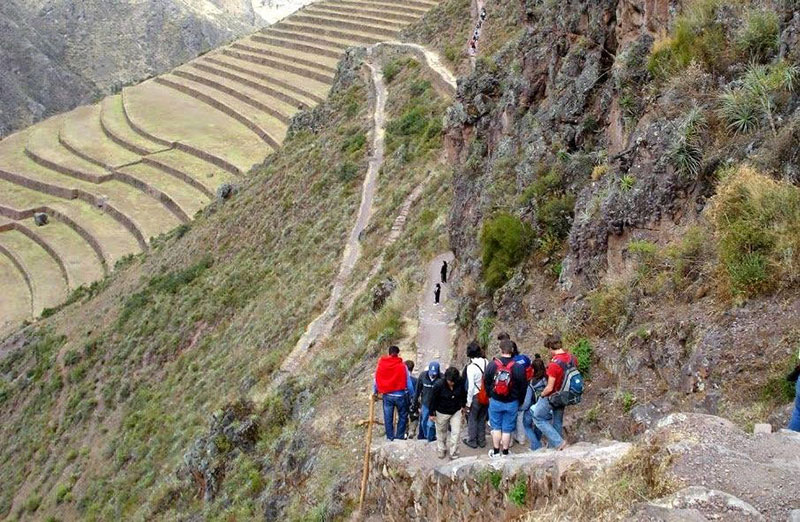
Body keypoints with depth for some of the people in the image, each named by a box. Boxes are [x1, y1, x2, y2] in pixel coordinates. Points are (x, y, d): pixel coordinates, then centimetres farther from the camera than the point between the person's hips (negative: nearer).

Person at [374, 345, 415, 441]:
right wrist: (412, 395, 5)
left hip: (387, 395, 3)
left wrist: (375, 392, 21)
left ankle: (390, 437, 15)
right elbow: (408, 383, -6)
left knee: (388, 418, 11)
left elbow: (376, 380, 6)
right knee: (403, 416, 11)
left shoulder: (380, 364, -3)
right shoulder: (402, 366, -10)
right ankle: (399, 437, 9)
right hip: (400, 395, -3)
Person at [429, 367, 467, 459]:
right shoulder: (439, 385, -26)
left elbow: (463, 394, 5)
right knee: (442, 432, 15)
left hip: (456, 412, 2)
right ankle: (441, 450, 35)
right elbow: (433, 399, -14)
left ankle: (454, 453, 10)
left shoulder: (460, 383, -18)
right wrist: (432, 413, -7)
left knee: (456, 432, -2)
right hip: (442, 412, -2)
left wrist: (463, 405, 14)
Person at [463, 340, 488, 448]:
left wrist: (468, 402, -10)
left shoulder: (471, 367, -22)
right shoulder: (486, 362, -9)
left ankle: (472, 441, 25)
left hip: (475, 396, -5)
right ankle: (481, 441, 29)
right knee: (482, 419, 19)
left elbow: (470, 387, -19)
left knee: (472, 419, 13)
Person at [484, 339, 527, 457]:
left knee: (496, 427, 14)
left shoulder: (492, 365, -10)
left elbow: (486, 382, 1)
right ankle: (505, 453, 19)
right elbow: (522, 387, -4)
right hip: (512, 403, -1)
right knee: (507, 429, 10)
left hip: (495, 402, 1)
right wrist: (520, 401, 12)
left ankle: (496, 452, 21)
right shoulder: (518, 368, -13)